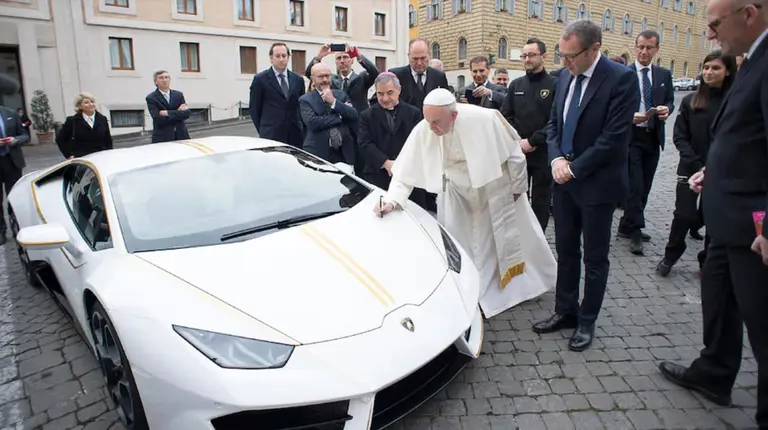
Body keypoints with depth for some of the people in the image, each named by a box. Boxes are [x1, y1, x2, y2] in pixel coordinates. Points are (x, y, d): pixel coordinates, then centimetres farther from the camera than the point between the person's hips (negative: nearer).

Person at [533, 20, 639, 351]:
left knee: (595, 257, 8)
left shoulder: (621, 78, -15)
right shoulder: (565, 77, 6)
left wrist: (574, 168, -15)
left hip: (597, 183, -6)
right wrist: (556, 159, -7)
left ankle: (587, 321, 22)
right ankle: (565, 311, 28)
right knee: (565, 251, 13)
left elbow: (615, 137, -19)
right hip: (565, 179, 6)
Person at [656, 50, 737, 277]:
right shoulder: (690, 101, 3)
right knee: (684, 215, -4)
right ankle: (670, 256, 18)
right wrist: (697, 165, -12)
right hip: (690, 169, 0)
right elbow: (679, 136, -1)